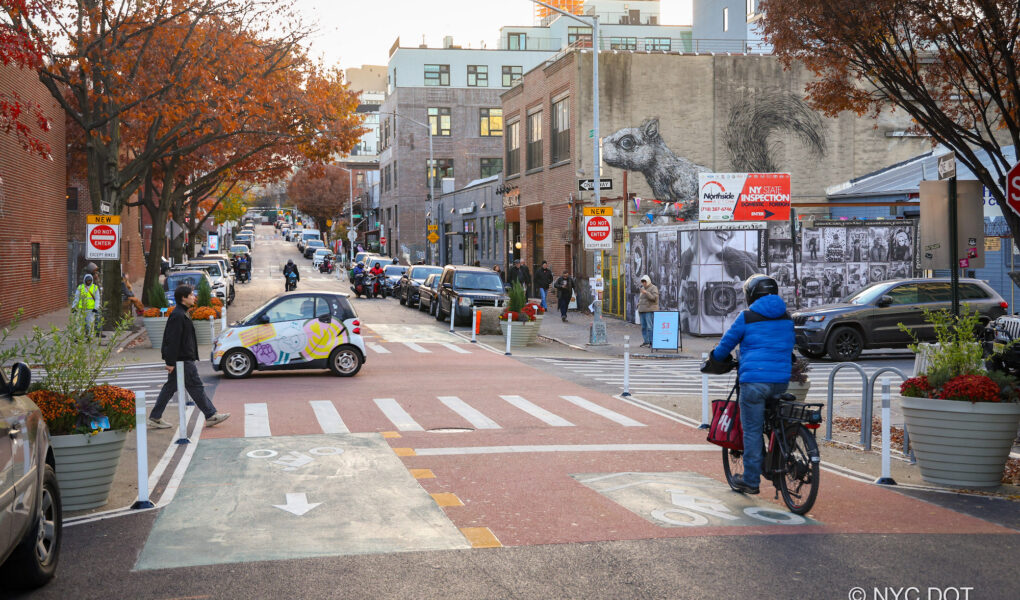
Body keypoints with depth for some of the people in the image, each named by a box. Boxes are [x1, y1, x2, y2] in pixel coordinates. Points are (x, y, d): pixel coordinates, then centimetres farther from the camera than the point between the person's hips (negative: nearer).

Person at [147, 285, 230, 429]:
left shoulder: (181, 314, 16)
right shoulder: (178, 316, -17)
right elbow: (173, 340, -22)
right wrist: (170, 361, -23)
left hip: (182, 359, 11)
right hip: (183, 360, -11)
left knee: (170, 388, 12)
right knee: (196, 386, -2)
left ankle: (155, 418, 14)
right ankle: (211, 416, 6)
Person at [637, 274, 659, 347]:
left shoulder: (653, 288, -4)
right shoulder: (642, 289, 19)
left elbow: (654, 298, -17)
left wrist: (646, 293, -22)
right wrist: (638, 307, 15)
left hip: (650, 310, -8)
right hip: (642, 311, 8)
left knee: (650, 327, -12)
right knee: (644, 327, 5)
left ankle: (651, 342, -11)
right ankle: (646, 342, 9)